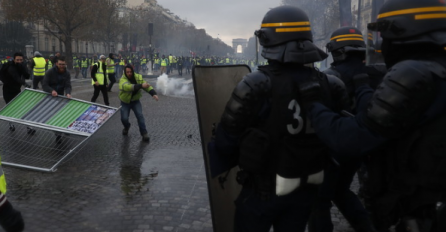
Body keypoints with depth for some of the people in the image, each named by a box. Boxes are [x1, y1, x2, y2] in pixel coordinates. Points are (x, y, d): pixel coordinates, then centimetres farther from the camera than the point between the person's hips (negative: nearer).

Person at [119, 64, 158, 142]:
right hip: (125, 102, -2)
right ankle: (126, 127, 30)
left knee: (140, 115, -15)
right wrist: (141, 86, -61)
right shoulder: (122, 80, -25)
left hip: (135, 101, 2)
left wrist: (153, 93, -33)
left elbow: (147, 85, -14)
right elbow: (128, 86, -47)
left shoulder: (138, 77, -11)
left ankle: (144, 133, -6)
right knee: (124, 118, -6)